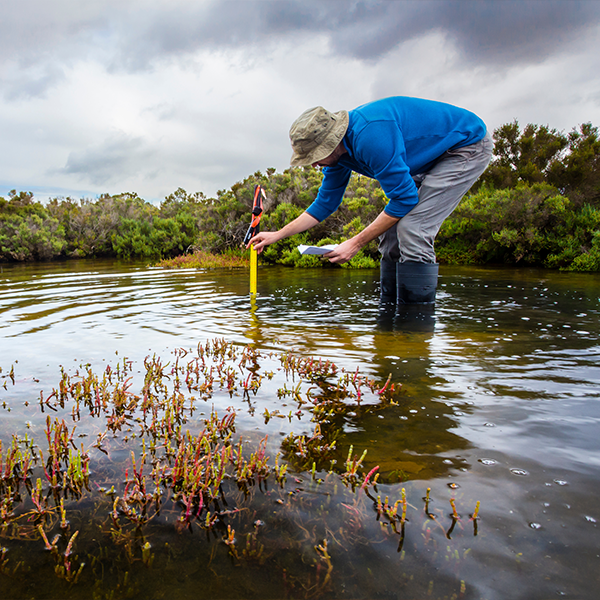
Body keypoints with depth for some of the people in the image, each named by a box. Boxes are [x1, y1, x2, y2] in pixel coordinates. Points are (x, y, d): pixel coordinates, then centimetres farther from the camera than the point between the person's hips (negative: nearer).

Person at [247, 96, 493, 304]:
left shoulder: (370, 135, -34)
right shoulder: (338, 150, -4)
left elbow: (404, 198, -28)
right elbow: (325, 204, 9)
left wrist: (356, 243, -23)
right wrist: (277, 235, 7)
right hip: (430, 157, 9)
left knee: (412, 232, -23)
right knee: (391, 232, 2)